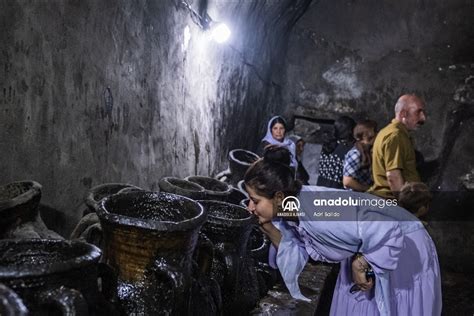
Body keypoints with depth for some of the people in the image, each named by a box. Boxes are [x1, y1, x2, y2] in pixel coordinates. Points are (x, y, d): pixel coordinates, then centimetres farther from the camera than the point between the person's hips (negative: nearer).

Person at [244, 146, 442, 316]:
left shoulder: (319, 214, -37)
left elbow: (389, 231, -36)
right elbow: (297, 255, -2)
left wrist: (360, 265, -22)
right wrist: (270, 230, -17)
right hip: (363, 252, 8)